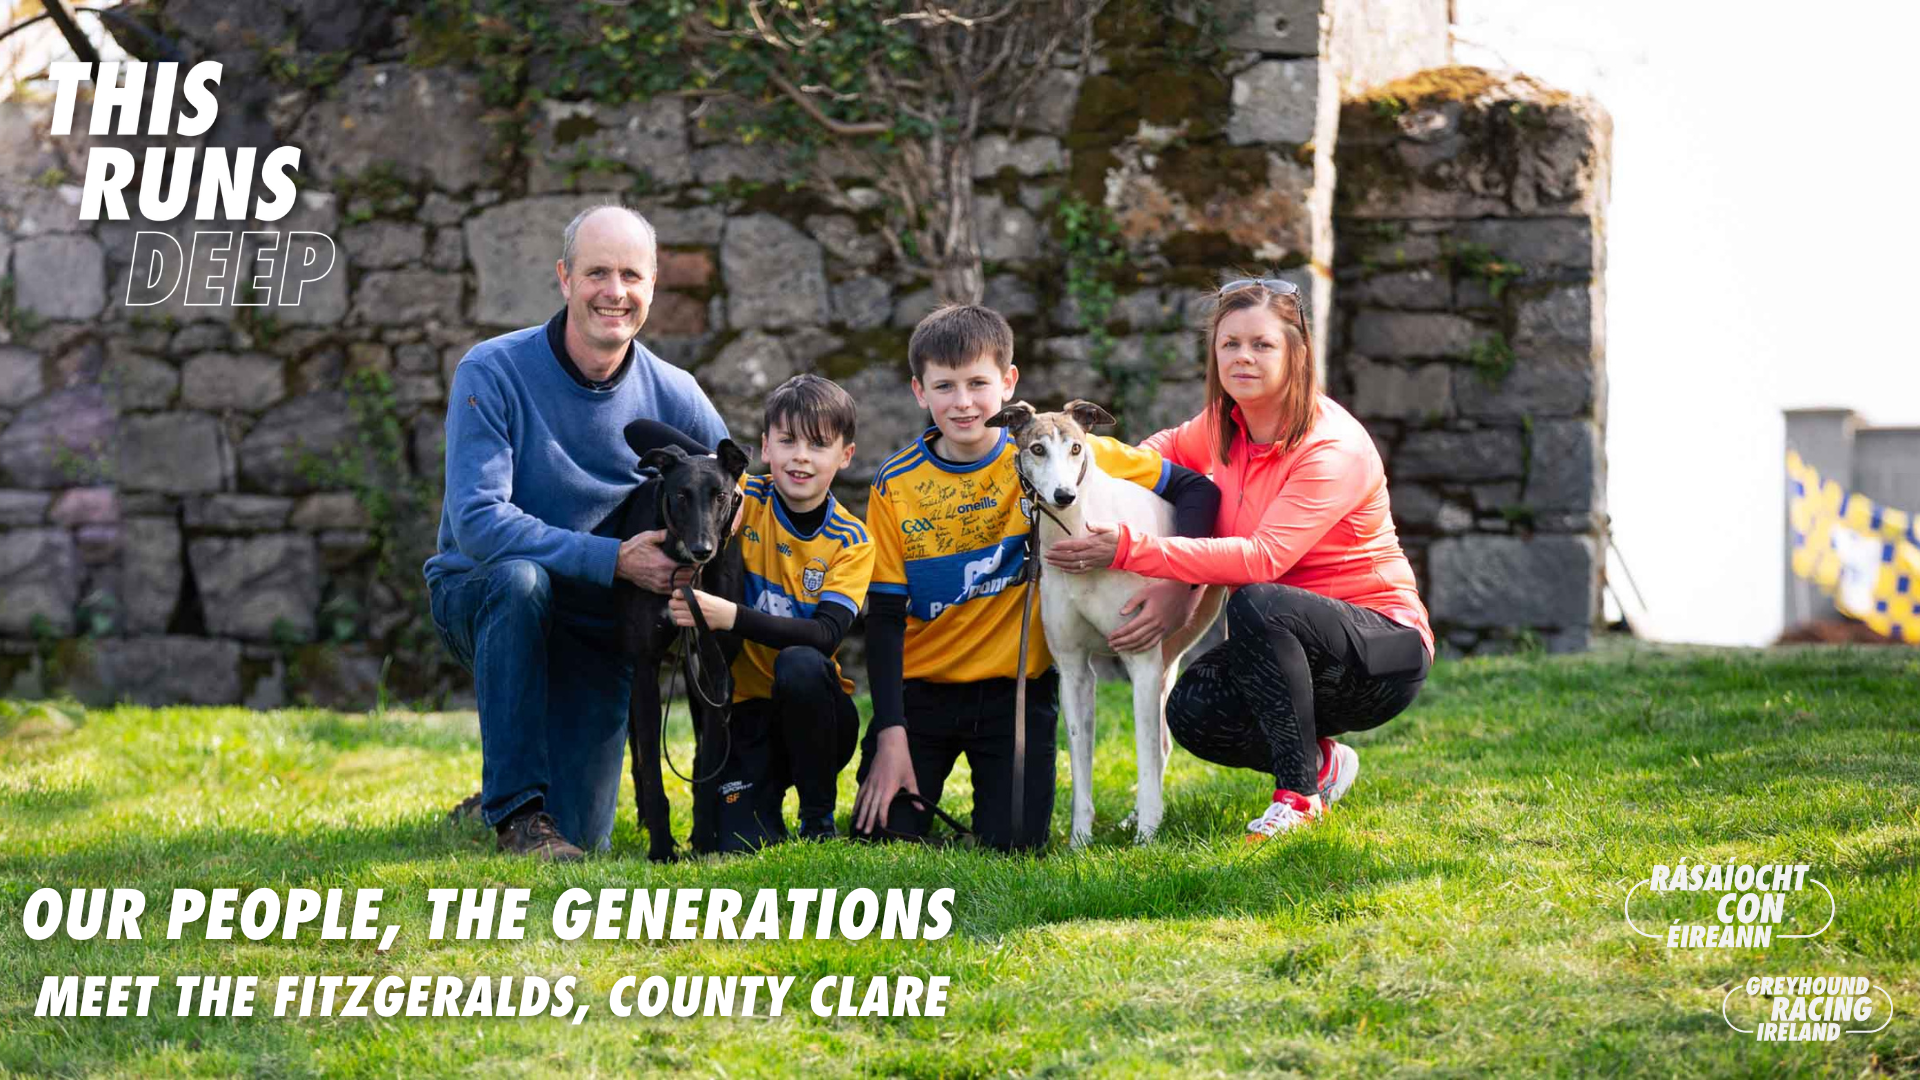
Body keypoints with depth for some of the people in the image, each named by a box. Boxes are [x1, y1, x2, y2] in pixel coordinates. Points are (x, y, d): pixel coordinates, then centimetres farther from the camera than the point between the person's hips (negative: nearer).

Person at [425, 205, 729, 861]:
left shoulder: (673, 396, -5)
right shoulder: (493, 373, -17)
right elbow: (476, 521, -25)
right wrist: (613, 559, -33)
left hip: (596, 627, 3)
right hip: (480, 598, -3)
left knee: (582, 841, -9)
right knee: (520, 578, -39)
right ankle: (515, 808, -27)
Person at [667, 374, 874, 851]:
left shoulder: (851, 542, -4)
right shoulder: (743, 502, -2)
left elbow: (826, 635, -19)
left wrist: (733, 616, -33)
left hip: (814, 715, 0)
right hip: (745, 709, 0)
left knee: (800, 665, -35)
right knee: (735, 847, -22)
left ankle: (819, 818, -13)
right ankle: (763, 802, 17)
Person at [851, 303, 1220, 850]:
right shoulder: (895, 486, -5)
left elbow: (1194, 488, -4)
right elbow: (885, 616, -3)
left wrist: (1178, 586, -19)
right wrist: (891, 735, -11)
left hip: (1017, 684, -1)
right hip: (921, 687, 1)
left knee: (1014, 841, -15)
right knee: (882, 834, -14)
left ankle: (1000, 786, 19)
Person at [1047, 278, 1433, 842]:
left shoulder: (1334, 449, -22)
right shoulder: (1226, 422, 2)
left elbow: (1262, 559, -32)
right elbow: (1172, 447, 26)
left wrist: (1132, 549, -36)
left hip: (1384, 657, -7)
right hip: (1288, 650, 7)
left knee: (1257, 604, -35)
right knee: (1192, 711, -22)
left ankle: (1299, 791, -19)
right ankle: (1322, 762, 6)